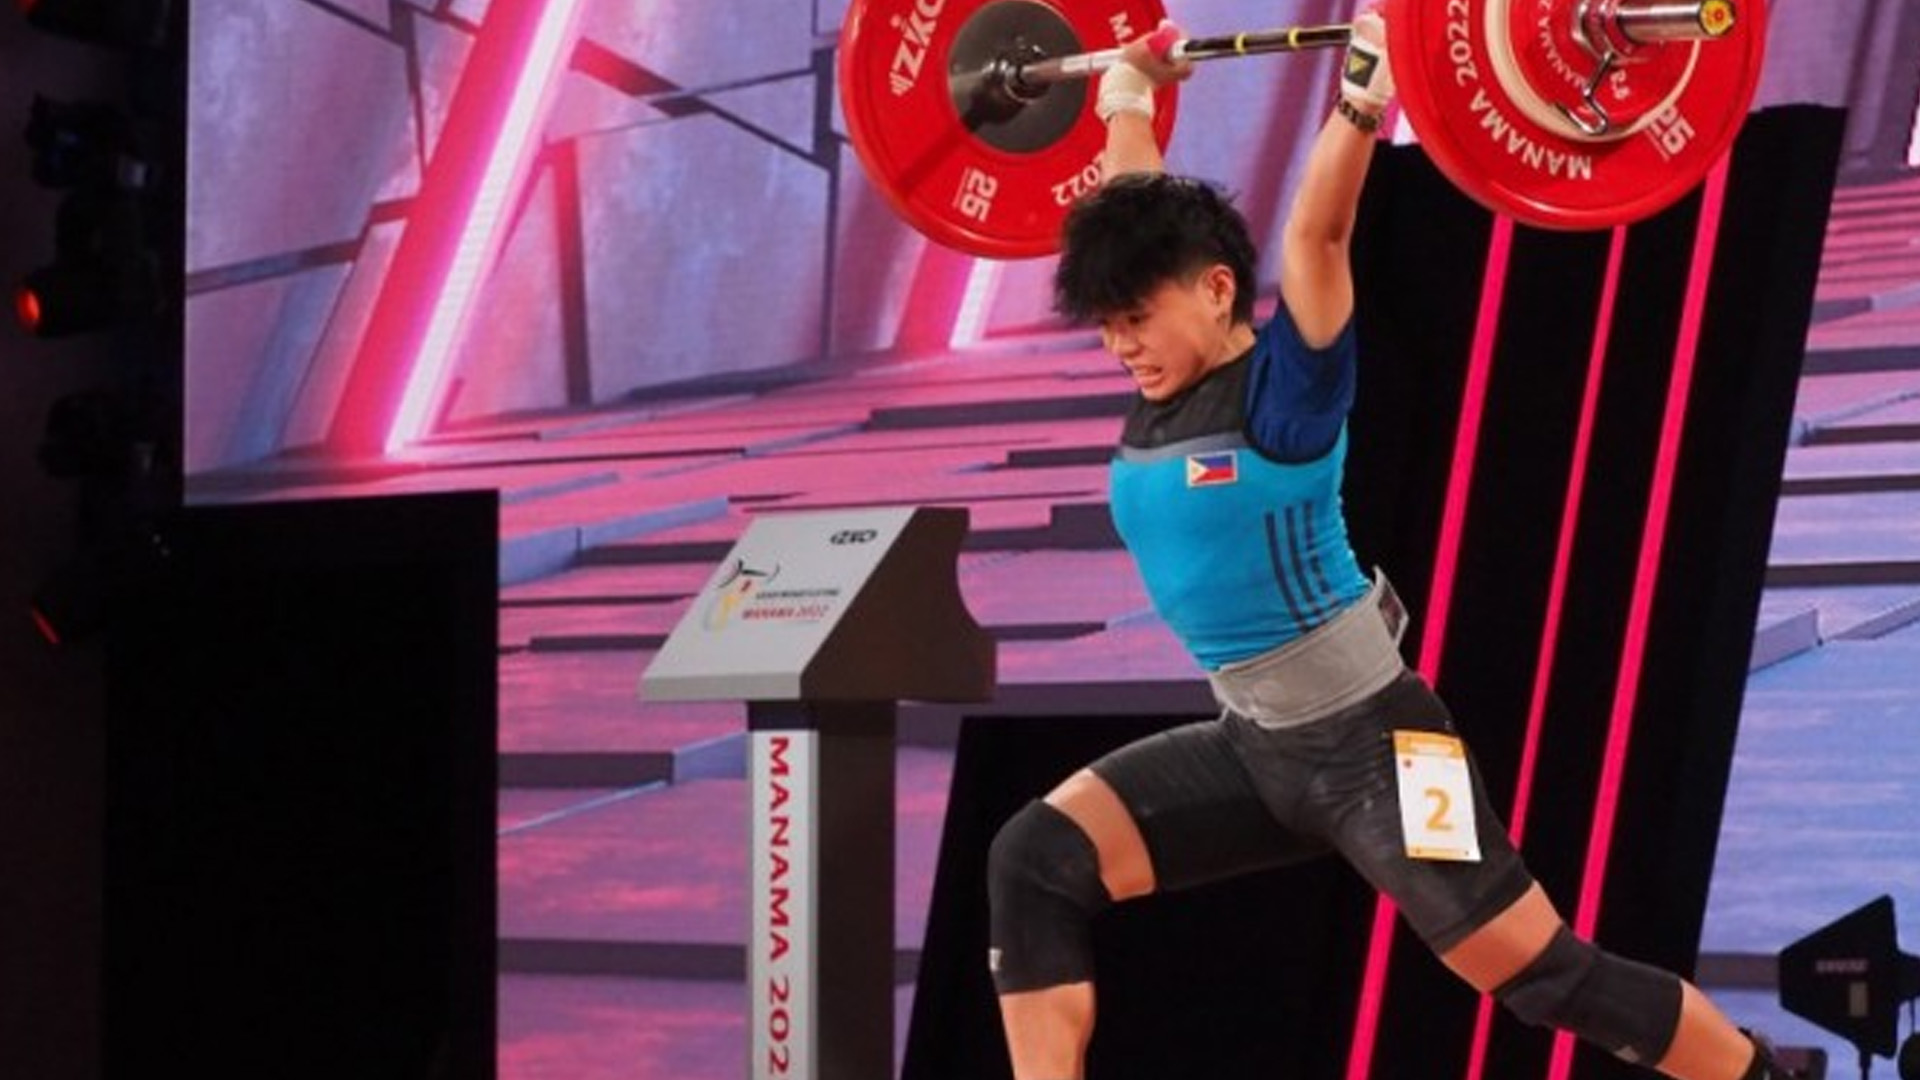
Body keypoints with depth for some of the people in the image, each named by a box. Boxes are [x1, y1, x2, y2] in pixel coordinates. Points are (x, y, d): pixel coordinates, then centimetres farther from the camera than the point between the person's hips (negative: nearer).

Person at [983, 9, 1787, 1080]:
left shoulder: (1284, 386, -15)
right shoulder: (1168, 385, 3)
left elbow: (1318, 237, -28)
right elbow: (1137, 212, 16)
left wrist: (1365, 89, -30)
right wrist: (1130, 93, 27)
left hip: (1366, 741, -7)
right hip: (1254, 744, 7)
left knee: (1549, 975, -4)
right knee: (1037, 861, -7)